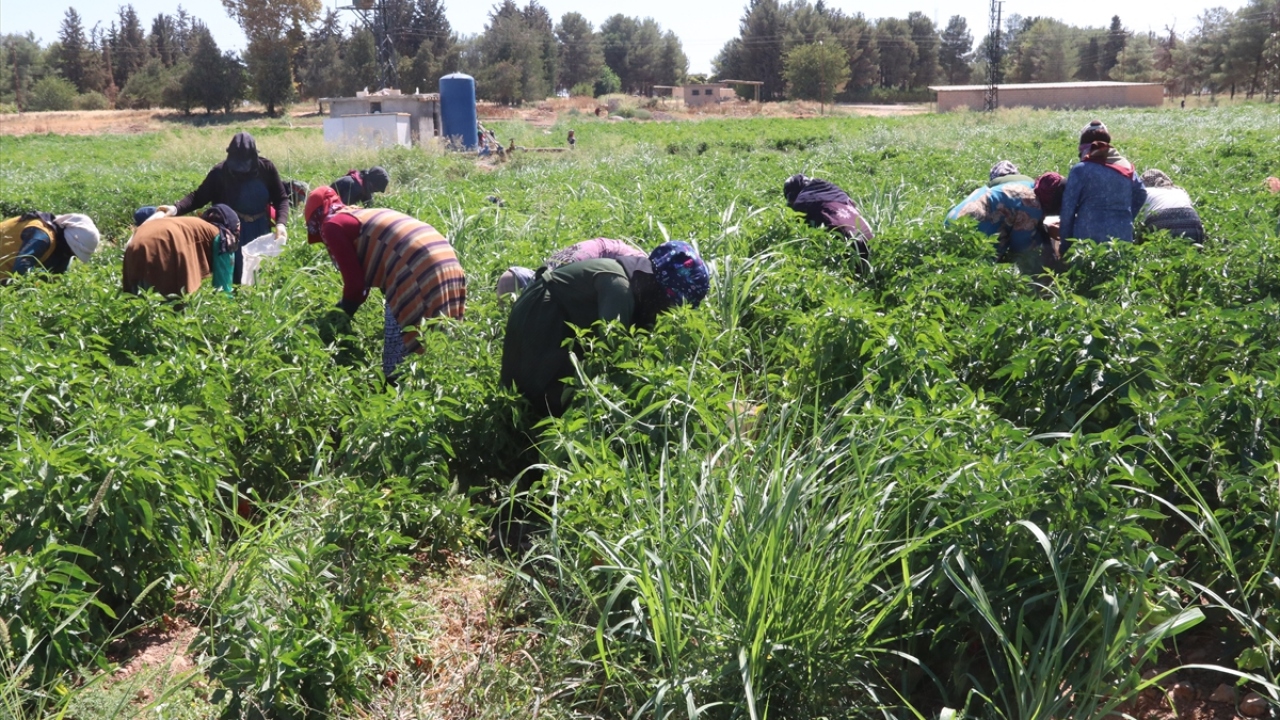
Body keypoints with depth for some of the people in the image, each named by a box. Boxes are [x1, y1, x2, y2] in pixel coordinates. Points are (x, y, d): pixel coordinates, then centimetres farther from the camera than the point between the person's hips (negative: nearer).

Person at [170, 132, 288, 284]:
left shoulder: (266, 168, -8)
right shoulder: (220, 172, -13)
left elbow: (281, 198, -5)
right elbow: (199, 196, -9)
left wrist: (281, 223, -21)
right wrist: (176, 208, -27)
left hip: (260, 231, 2)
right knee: (233, 275, -3)